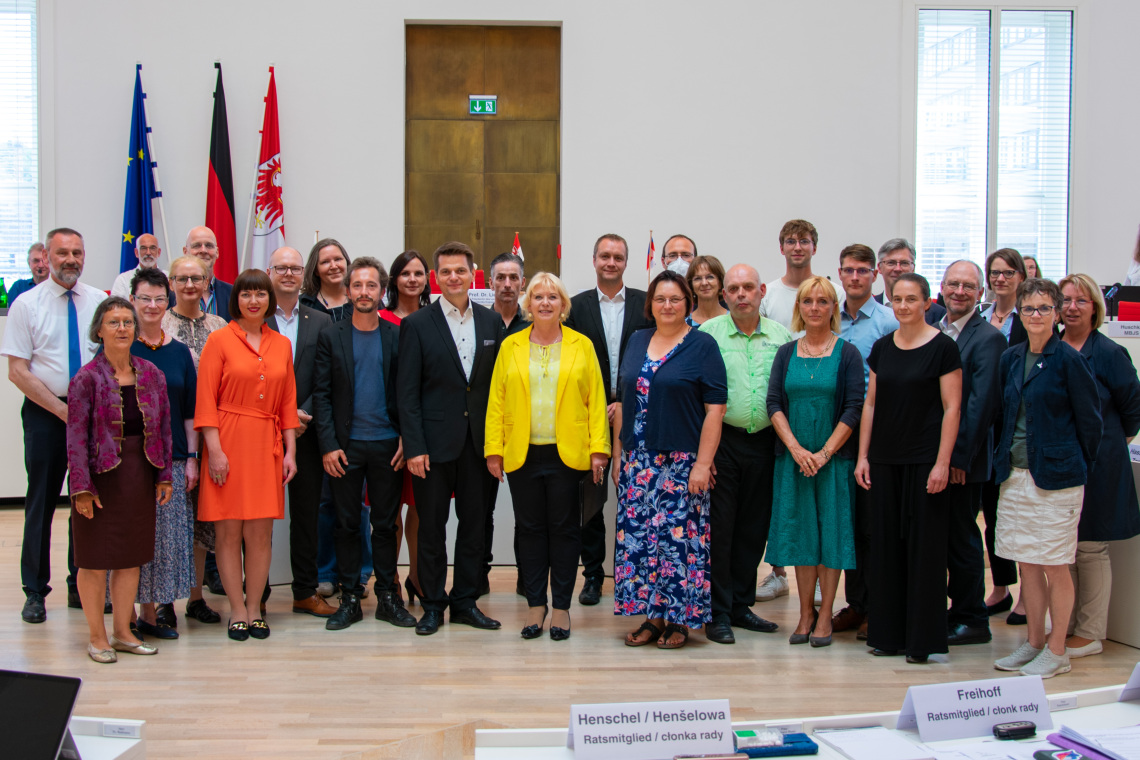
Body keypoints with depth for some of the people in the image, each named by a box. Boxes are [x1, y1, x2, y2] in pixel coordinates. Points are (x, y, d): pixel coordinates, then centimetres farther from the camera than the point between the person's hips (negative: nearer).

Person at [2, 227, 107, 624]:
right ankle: (35, 592, 14)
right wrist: (64, 411, -11)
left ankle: (82, 587, 19)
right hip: (44, 413, -2)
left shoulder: (100, 301, 5)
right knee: (41, 502, 3)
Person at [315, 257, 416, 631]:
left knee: (385, 523, 7)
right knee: (347, 523, 5)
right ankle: (350, 598, 14)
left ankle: (387, 596, 16)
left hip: (388, 445, 0)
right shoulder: (331, 336, 3)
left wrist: (406, 441, -4)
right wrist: (328, 445, -7)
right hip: (346, 445, 0)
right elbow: (322, 394, 1)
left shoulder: (398, 336, 4)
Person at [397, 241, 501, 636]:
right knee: (432, 527, 4)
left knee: (474, 523, 9)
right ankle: (433, 604, 16)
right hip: (435, 441, -3)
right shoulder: (417, 325, -2)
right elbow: (407, 391, -5)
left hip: (478, 440, 3)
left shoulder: (490, 322, 7)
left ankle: (465, 601, 21)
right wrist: (414, 446, -12)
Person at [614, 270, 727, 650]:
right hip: (637, 462, 5)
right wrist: (617, 455, 10)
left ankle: (680, 619, 10)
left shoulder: (702, 345, -3)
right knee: (638, 537, 5)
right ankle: (652, 615, 16)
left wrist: (703, 464, -15)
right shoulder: (637, 341, 12)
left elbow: (715, 408, -8)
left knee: (679, 536, -3)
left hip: (682, 462, -5)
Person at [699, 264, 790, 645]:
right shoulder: (708, 333, -1)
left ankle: (740, 605, 23)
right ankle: (718, 613, 8)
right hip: (721, 441, -3)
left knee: (754, 528, 10)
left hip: (764, 442, 3)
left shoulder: (782, 336, 8)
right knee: (718, 528, -1)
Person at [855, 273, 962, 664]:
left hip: (924, 459, -5)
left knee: (924, 544, 0)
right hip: (885, 459, 5)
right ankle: (889, 634, 19)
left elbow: (952, 408, -8)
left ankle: (922, 638, 9)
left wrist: (942, 463, -14)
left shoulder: (943, 348, -6)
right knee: (886, 542, 8)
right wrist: (863, 456, 7)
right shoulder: (882, 347, 9)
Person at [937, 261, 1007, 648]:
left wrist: (959, 457, -18)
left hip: (961, 459, -7)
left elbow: (982, 403, -16)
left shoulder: (988, 338, -11)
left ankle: (972, 619, 14)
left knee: (961, 537, 2)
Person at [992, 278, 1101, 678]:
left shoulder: (1068, 359, -8)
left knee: (1055, 566, 1)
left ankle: (1057, 651, 12)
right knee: (1027, 564, 11)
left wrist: (1078, 466, 1)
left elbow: (1089, 419, -4)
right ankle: (1034, 643, 23)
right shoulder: (1010, 358, 9)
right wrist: (1005, 457, 12)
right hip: (1015, 474, 6)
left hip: (1056, 475, -6)